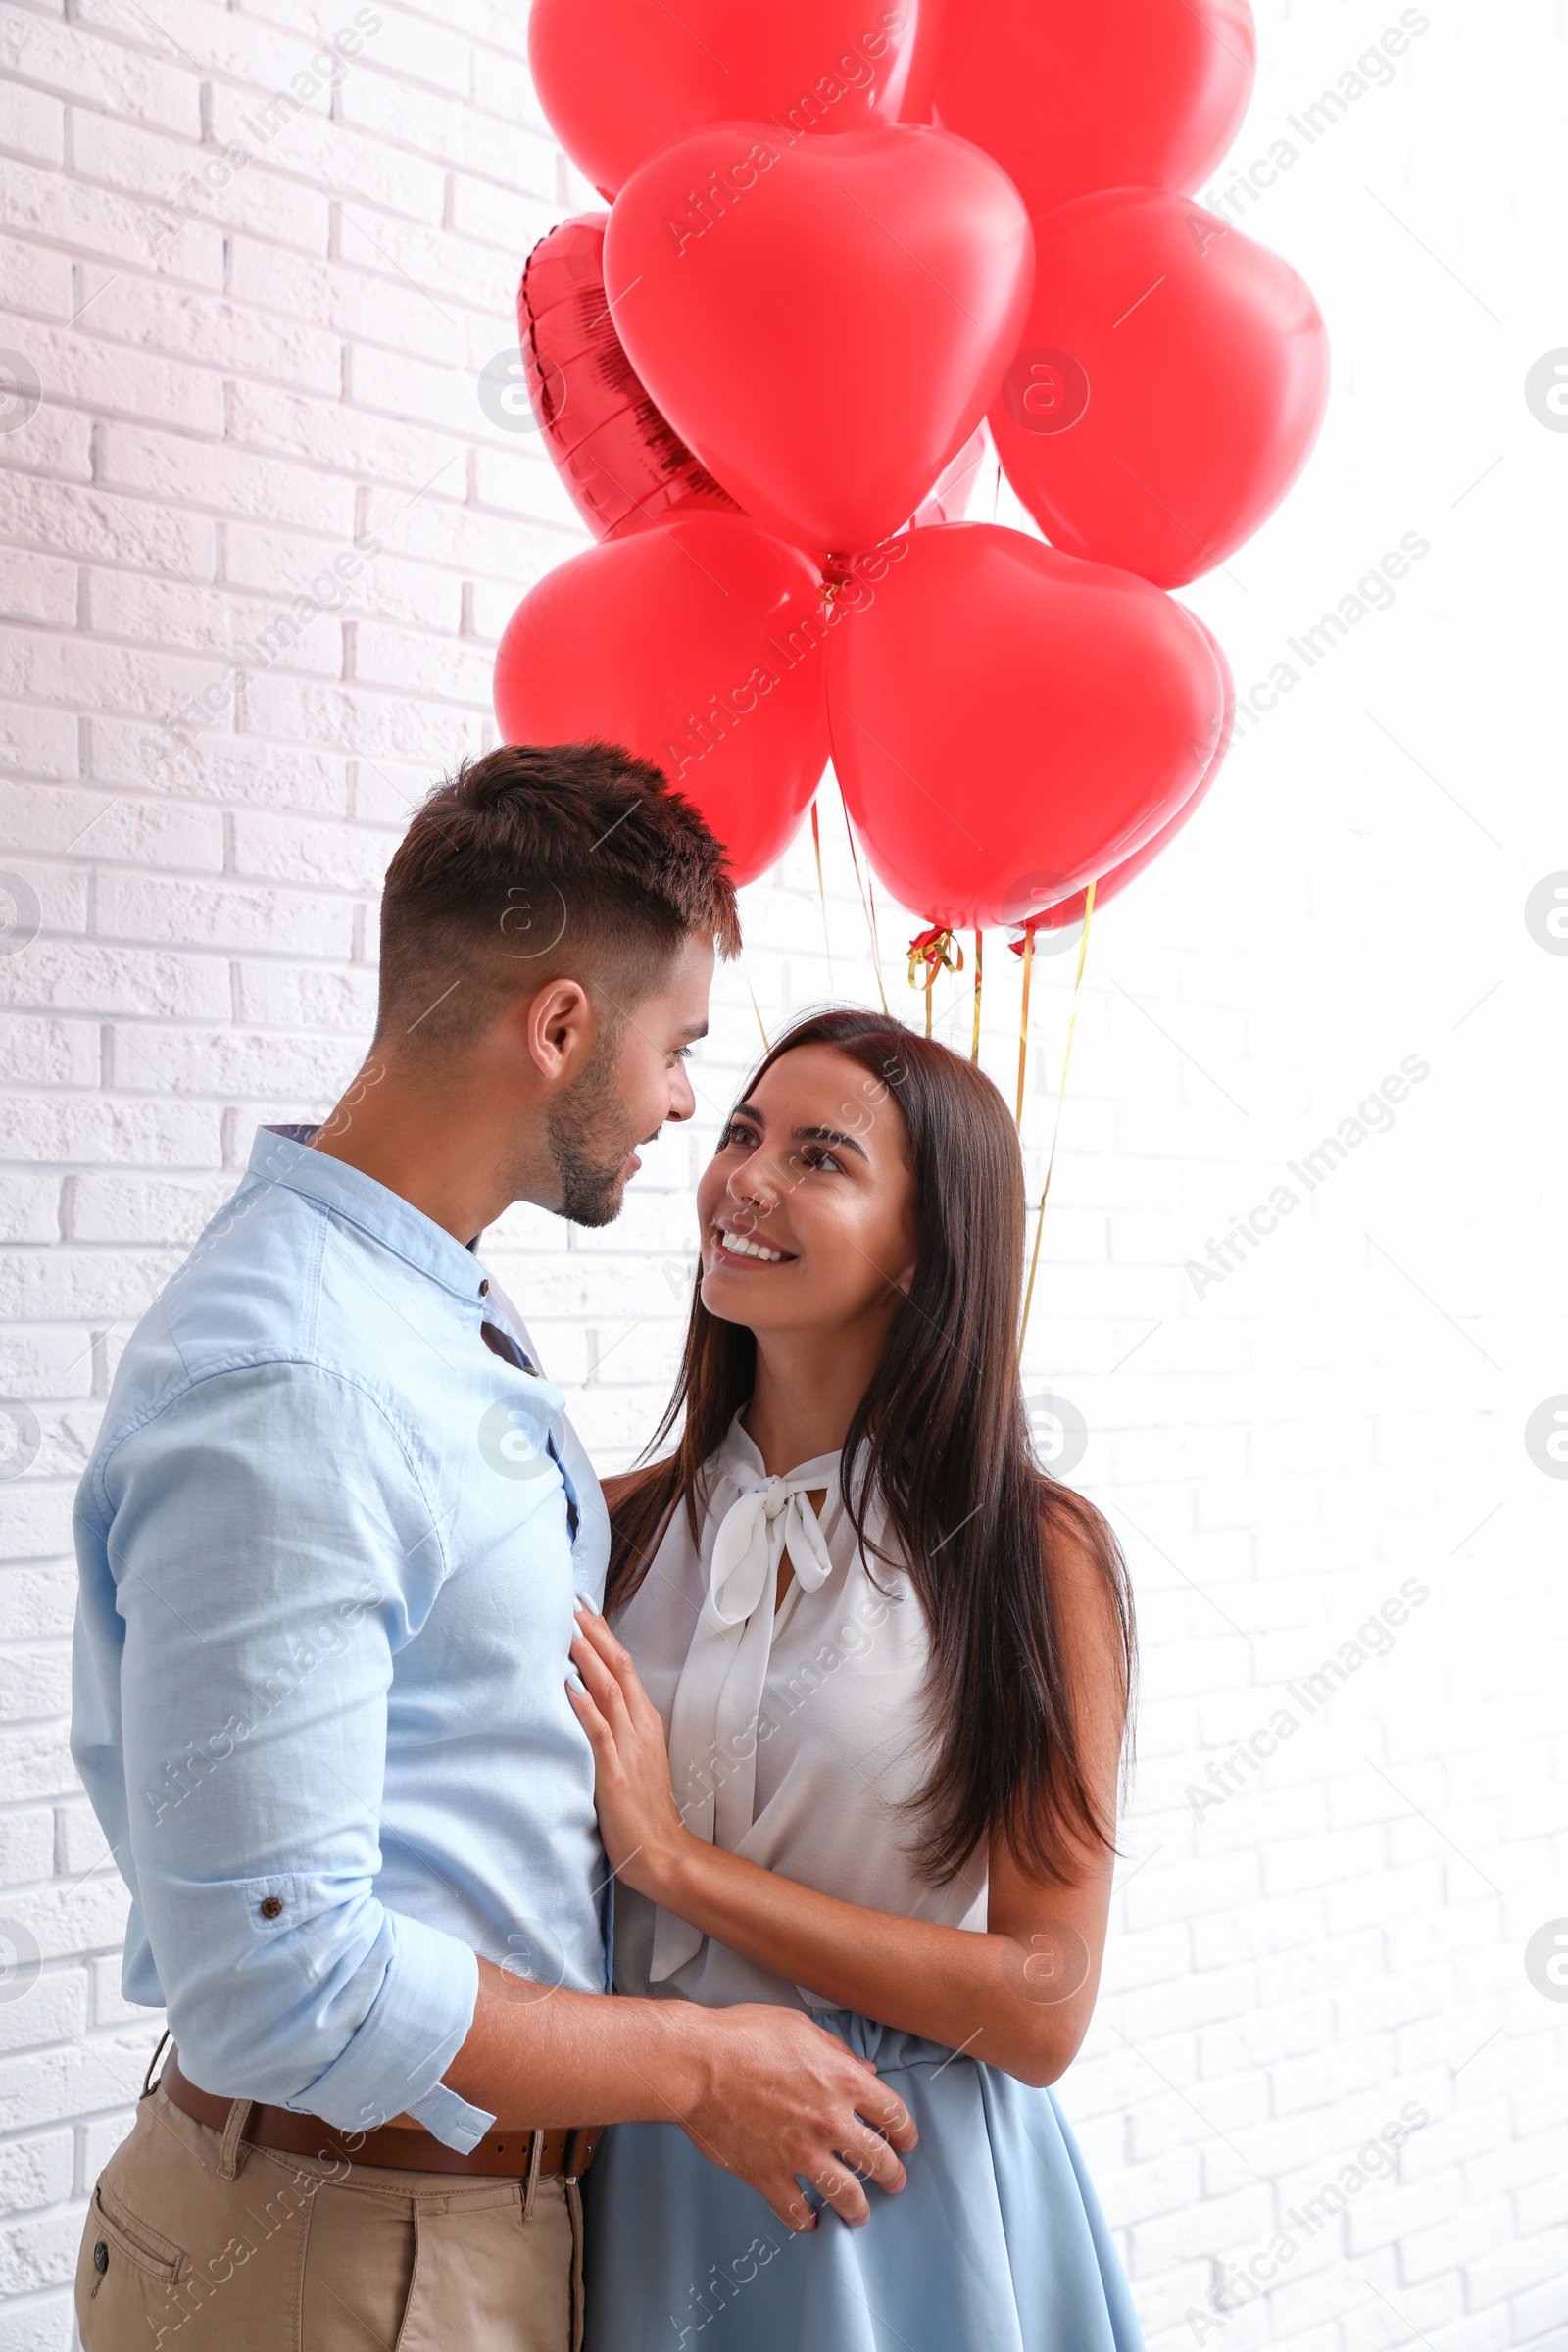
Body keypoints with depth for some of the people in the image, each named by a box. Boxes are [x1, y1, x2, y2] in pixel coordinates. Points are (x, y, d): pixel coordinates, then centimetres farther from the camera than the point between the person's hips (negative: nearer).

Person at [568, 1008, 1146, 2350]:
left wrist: (673, 1857, -19)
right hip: (644, 2184, 3)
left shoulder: (1038, 1554, -14)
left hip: (902, 2199, -3)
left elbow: (1041, 2010, -16)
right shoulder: (625, 1526, -4)